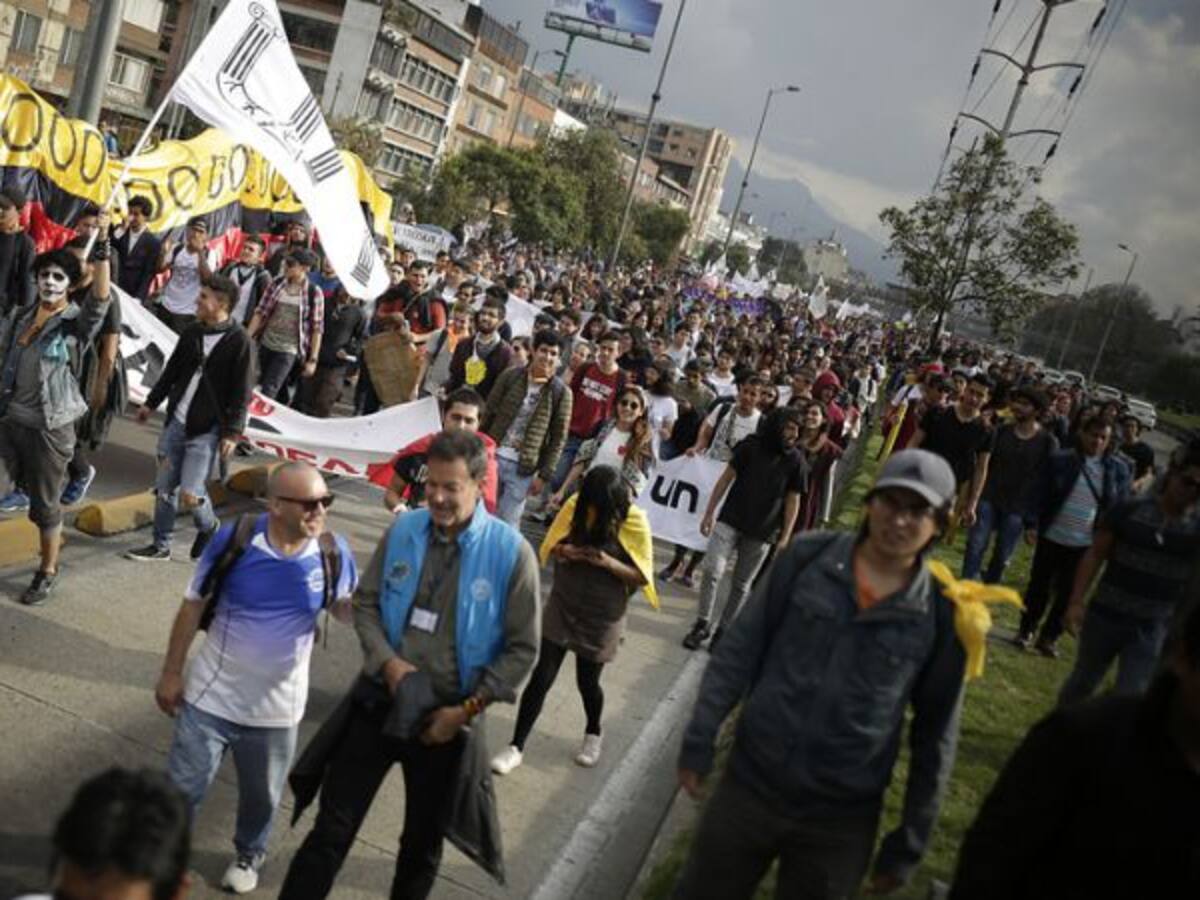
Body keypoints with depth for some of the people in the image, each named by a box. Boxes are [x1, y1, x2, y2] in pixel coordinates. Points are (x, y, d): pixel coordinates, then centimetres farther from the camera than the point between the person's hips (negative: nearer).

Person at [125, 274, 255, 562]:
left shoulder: (239, 342, -12)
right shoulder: (191, 333, 6)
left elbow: (242, 393, -13)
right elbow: (172, 371, 18)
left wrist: (232, 432, -15)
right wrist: (151, 403, 22)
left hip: (206, 430, -6)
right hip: (176, 422, 6)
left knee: (190, 494, -9)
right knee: (164, 488, 10)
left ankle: (208, 528, 22)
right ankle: (160, 546, 25)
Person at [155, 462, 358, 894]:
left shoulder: (333, 553, -15)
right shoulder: (234, 539, -19)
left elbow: (350, 610, 0)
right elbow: (193, 606, -6)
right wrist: (171, 672, 0)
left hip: (276, 708, 2)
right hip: (210, 696, -2)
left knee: (262, 797, 22)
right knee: (183, 788, 13)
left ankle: (248, 855, 51)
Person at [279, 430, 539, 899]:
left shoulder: (511, 552, -15)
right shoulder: (403, 530, -7)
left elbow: (522, 649, -10)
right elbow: (366, 603, 3)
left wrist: (466, 710, -14)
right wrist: (388, 662, -14)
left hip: (447, 718, -1)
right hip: (379, 702, 2)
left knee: (422, 843, 20)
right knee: (332, 828, 10)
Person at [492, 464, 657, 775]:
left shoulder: (634, 522, -17)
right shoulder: (575, 506, -10)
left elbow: (642, 577, -12)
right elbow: (550, 547, 2)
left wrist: (608, 563, -28)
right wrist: (564, 551, -21)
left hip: (602, 617, -2)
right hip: (562, 607, 2)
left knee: (587, 681, 14)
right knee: (541, 677, 1)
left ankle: (593, 733, 44)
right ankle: (516, 747, 14)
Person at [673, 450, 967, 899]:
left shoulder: (944, 614, -8)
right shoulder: (807, 557, -7)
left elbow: (935, 734, 0)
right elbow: (739, 651, -1)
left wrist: (910, 841, 3)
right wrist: (700, 738, -4)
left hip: (841, 822, -1)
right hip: (749, 787, 1)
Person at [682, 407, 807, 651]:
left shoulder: (796, 461, -3)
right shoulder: (750, 446, -4)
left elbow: (793, 500, 1)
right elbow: (726, 478, 1)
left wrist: (785, 537, -4)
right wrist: (709, 512, -2)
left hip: (762, 533, 1)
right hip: (730, 521, -1)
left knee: (741, 585, 7)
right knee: (713, 570, -13)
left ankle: (722, 630, 22)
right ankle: (702, 624, 3)